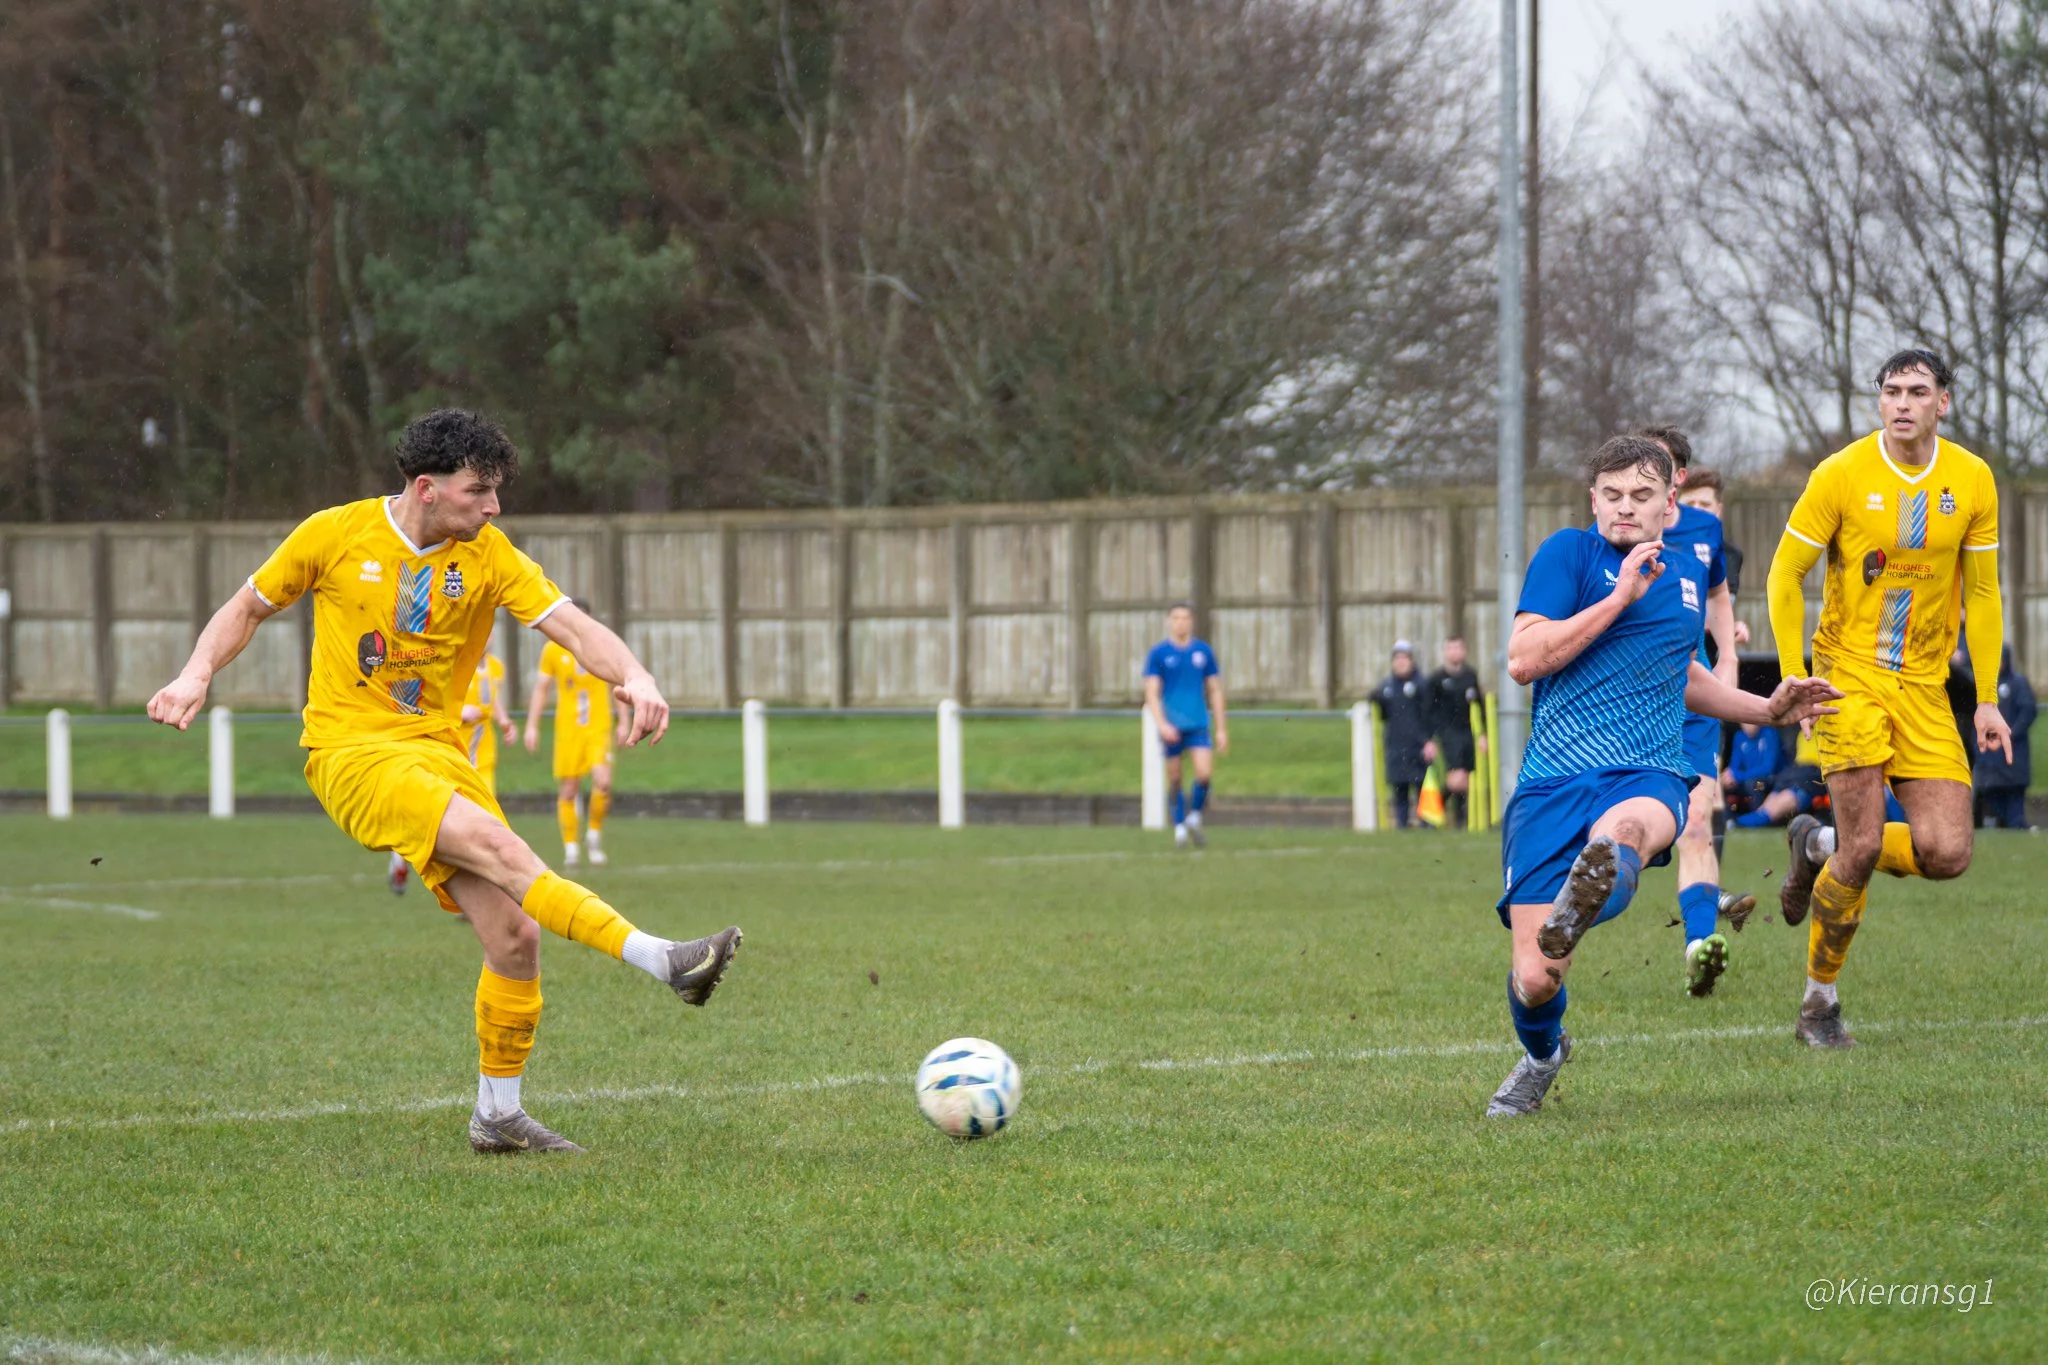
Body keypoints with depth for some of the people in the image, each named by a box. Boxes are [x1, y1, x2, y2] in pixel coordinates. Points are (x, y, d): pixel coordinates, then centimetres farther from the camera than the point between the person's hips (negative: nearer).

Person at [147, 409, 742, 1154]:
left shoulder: (488, 555, 1)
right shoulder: (336, 534, -3)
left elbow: (573, 626, -9)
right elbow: (250, 606, 11)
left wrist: (635, 678, -28)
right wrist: (196, 675, -4)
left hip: (437, 751, 5)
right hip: (350, 752, -4)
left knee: (516, 934, -6)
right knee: (497, 844, -29)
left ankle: (498, 1114, 12)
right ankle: (661, 960, -35)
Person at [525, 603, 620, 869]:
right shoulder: (553, 650, 2)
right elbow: (540, 689, 8)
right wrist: (532, 726, 3)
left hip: (599, 728, -1)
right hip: (567, 728, 1)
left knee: (602, 782, -18)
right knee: (568, 791, 0)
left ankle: (595, 835, 4)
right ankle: (571, 847, 12)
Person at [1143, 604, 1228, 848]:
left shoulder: (1203, 651, 8)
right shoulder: (1159, 653, 1)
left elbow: (1215, 691, 12)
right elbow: (1152, 693, -4)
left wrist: (1221, 729, 9)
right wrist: (1162, 724, -18)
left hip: (1199, 725, 1)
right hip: (1171, 727, -1)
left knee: (1204, 773, -13)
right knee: (1175, 779, 2)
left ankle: (1194, 818, 10)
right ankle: (1180, 827, 16)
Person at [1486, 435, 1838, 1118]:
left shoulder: (1688, 571, 19)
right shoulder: (1569, 553, 2)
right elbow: (1523, 659, -11)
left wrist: (1765, 709, 31)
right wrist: (1622, 595, -12)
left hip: (1648, 777, 3)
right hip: (1554, 781, -2)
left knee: (1622, 829, -39)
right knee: (1534, 982, -6)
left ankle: (1589, 896, -70)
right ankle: (1542, 1053, 27)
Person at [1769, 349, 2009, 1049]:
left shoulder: (1972, 481, 1)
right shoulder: (1841, 475, -8)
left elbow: (1981, 593, 9)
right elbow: (1786, 571, -2)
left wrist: (1987, 700, 5)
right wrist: (1793, 677, -10)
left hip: (1924, 688, 4)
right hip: (1849, 675, -4)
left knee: (1946, 854, -8)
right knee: (1865, 847, -13)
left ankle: (1820, 846, 21)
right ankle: (1819, 999, 7)